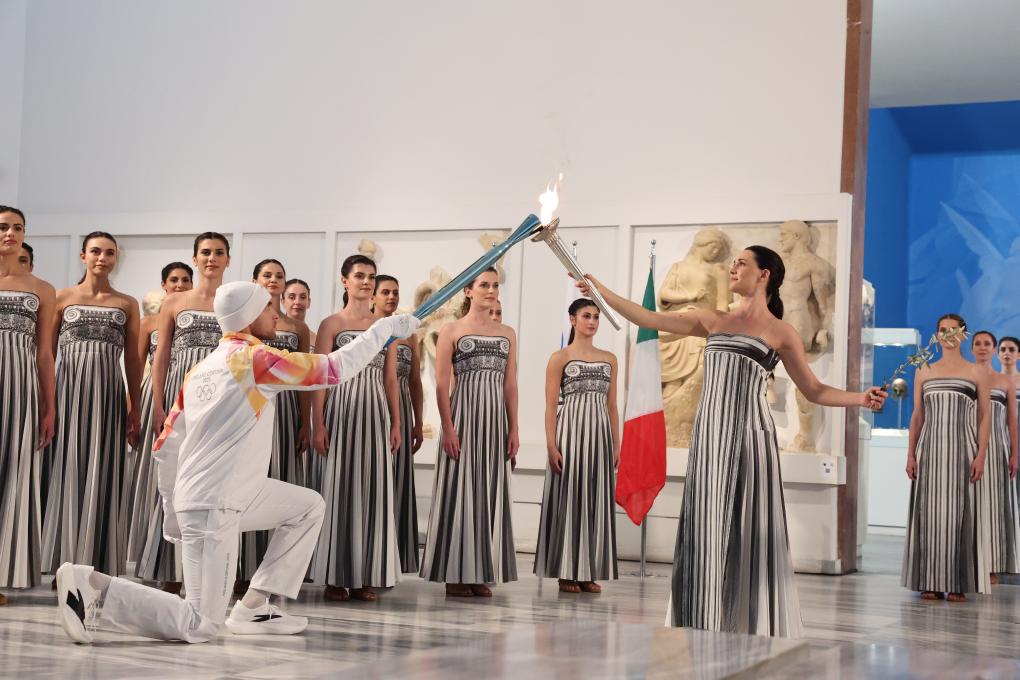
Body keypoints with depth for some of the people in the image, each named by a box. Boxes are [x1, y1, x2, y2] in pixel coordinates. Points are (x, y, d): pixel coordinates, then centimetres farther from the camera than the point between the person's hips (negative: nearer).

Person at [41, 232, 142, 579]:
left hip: (107, 394, 1)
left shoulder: (127, 303, 11)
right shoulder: (62, 297, 8)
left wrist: (135, 409, 6)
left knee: (100, 477, -1)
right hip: (67, 388, -1)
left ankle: (95, 565, 3)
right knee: (66, 472, -2)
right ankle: (64, 562, 5)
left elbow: (133, 359, 10)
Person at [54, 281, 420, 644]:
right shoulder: (255, 358, -11)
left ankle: (253, 608, 14)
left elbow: (167, 446, 16)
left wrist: (173, 514, 23)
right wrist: (384, 328, 5)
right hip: (213, 506, -9)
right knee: (200, 627, -8)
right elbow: (335, 368, -7)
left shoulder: (201, 368, 13)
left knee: (309, 506, 18)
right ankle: (95, 586, -11)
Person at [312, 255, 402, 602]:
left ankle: (365, 576, 9)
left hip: (376, 413, 4)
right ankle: (336, 576, 4)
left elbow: (390, 379, 13)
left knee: (372, 489, 3)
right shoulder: (332, 324, 2)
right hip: (342, 410, -4)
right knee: (340, 487, -2)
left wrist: (396, 423, 8)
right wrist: (318, 424, -11)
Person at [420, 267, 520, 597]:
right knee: (460, 491, -3)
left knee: (490, 493, 4)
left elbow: (510, 385, 12)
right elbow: (442, 385, -4)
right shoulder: (451, 331, 1)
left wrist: (514, 430, 5)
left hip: (495, 420, 4)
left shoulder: (508, 333, 13)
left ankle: (481, 572, 11)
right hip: (463, 416, -4)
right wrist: (448, 428, -13)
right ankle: (455, 573, 3)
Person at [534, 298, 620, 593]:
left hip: (600, 435, 4)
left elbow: (612, 405, 15)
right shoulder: (560, 358, 0)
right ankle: (566, 572, 4)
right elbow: (551, 406, -4)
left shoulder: (609, 359, 13)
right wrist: (551, 446, -13)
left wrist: (616, 444, 9)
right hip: (570, 432, -4)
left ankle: (588, 572, 11)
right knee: (568, 499, -2)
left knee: (596, 501, 4)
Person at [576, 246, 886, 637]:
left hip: (750, 436, -4)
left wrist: (861, 398, -8)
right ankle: (706, 630, 9)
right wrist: (601, 291, 9)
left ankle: (756, 631, 2)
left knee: (750, 533, -4)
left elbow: (814, 391, 7)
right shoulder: (713, 321, 15)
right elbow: (647, 319, 12)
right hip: (710, 436, 4)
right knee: (707, 531, 3)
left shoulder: (780, 333, 5)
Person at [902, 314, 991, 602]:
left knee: (959, 513, -3)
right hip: (930, 450, 2)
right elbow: (917, 416, 12)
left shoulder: (978, 372, 6)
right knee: (929, 512, 1)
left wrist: (981, 455, -8)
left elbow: (985, 416, 1)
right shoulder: (924, 372, 12)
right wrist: (910, 454, 3)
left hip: (962, 449, -2)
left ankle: (958, 584, 2)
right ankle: (930, 582, 5)